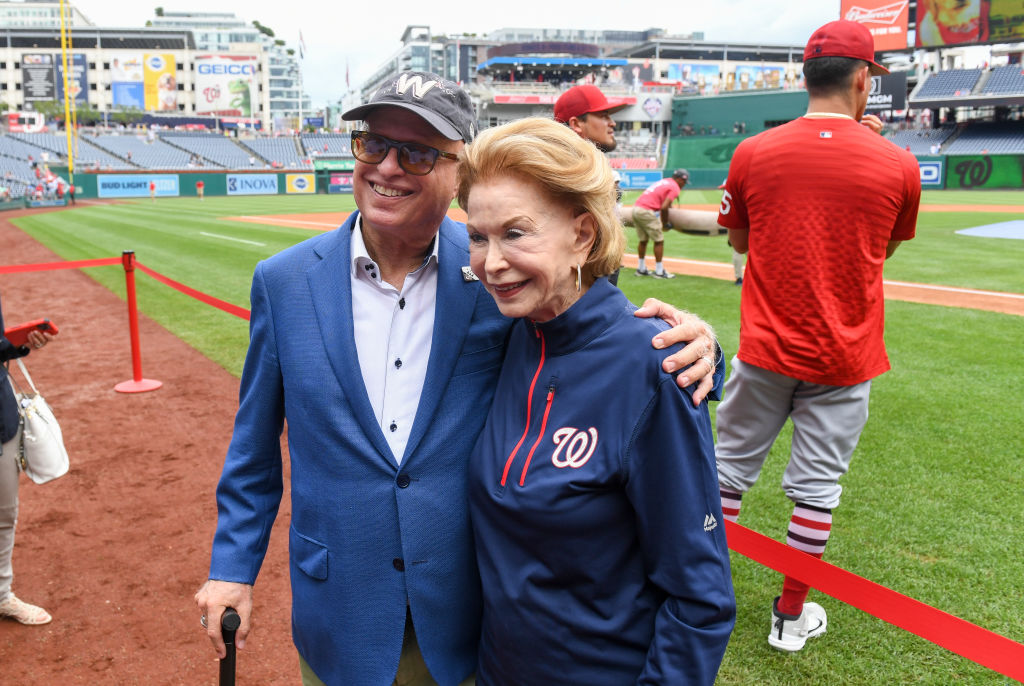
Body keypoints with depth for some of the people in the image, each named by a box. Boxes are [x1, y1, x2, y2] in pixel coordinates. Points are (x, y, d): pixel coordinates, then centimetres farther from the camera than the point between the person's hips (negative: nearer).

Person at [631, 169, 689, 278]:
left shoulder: (663, 182, 24)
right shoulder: (675, 188, -3)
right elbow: (664, 207, -14)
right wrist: (665, 223, -3)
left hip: (636, 208, 9)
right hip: (647, 212, -9)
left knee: (643, 240, 20)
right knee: (659, 240, 2)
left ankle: (641, 269, 27)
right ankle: (659, 271, 6)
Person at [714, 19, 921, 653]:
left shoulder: (753, 153, -5)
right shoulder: (897, 164, -7)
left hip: (766, 348, 1)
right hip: (844, 357, 0)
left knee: (731, 466, 15)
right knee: (816, 485, 11)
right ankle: (792, 614, 24)